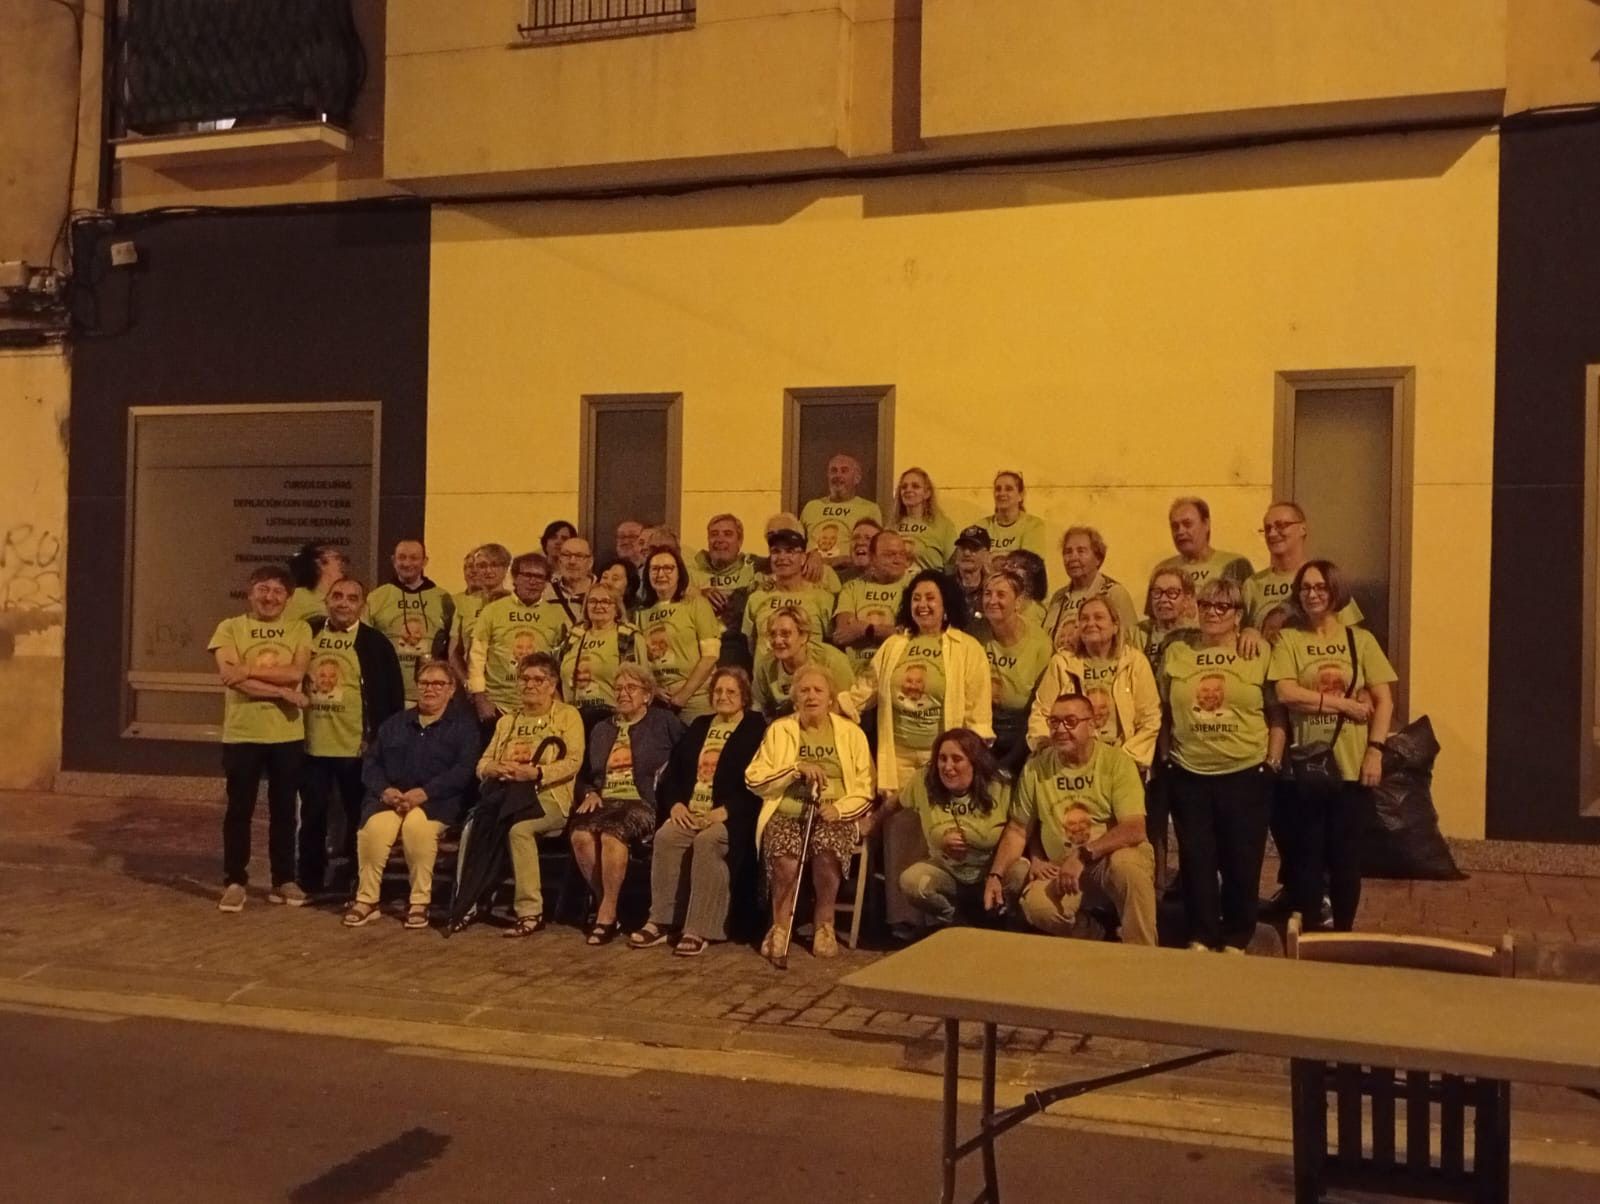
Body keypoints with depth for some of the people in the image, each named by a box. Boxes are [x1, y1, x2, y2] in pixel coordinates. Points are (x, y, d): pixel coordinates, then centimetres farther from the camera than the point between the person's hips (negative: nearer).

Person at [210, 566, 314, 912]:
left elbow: (296, 672, -10)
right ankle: (234, 882, 12)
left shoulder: (299, 630, 6)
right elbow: (229, 676, -13)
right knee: (239, 809, 4)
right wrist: (282, 691, -14)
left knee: (283, 809, 10)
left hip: (287, 734, 2)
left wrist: (248, 670, -18)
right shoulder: (230, 628, 1)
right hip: (242, 733, -2)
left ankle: (284, 880, 19)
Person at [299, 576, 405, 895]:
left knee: (360, 816, 9)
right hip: (312, 744, 2)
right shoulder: (308, 632, 5)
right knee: (312, 815, 9)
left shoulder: (376, 643, -4)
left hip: (357, 746, -2)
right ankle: (309, 881, 21)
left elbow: (393, 695, -3)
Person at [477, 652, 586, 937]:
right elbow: (482, 763, 17)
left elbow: (573, 762, -6)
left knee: (519, 828, -35)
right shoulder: (507, 720, 26)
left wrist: (535, 772, -20)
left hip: (548, 796, -5)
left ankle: (530, 911, -30)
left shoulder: (567, 715, 9)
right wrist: (494, 769, -8)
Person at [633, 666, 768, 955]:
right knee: (665, 836, -25)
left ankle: (700, 930, -32)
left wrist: (727, 810, -19)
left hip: (730, 817, -5)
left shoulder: (756, 729, 3)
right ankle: (661, 921, -21)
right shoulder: (699, 726, 22)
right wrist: (675, 803, -1)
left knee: (707, 841, -34)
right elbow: (672, 771, 19)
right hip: (690, 811, 5)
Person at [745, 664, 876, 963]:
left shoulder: (851, 733, 10)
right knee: (785, 858, -33)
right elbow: (753, 778, 2)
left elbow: (866, 790, 6)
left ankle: (824, 924, -11)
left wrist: (839, 808, -13)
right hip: (787, 813, 0)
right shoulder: (779, 730, 11)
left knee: (827, 852, -34)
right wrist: (797, 768, -11)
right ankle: (780, 926, -9)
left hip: (834, 816, 0)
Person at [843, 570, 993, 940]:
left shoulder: (968, 649, 2)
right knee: (899, 834, 1)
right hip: (899, 757, 3)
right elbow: (864, 691, 14)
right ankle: (903, 917, 9)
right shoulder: (893, 645, 14)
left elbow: (978, 715, -1)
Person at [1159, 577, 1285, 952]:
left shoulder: (1258, 655, 1)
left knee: (1242, 861, 5)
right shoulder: (1176, 653, 6)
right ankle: (1200, 939, 19)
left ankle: (1236, 941, 19)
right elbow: (1163, 713, 10)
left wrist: (1273, 763, -1)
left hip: (1246, 775, -1)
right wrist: (1164, 758, 6)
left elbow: (1277, 716, 4)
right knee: (1196, 860, 7)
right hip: (1189, 776, 2)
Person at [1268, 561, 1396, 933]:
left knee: (1346, 856, 7)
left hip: (1352, 765, 1)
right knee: (1307, 855, 5)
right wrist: (1344, 704, -12)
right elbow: (1286, 693, -12)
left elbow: (1384, 700, 1)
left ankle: (1343, 934, 20)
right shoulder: (1288, 639, 1)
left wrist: (1375, 751, -9)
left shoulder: (1360, 639, 5)